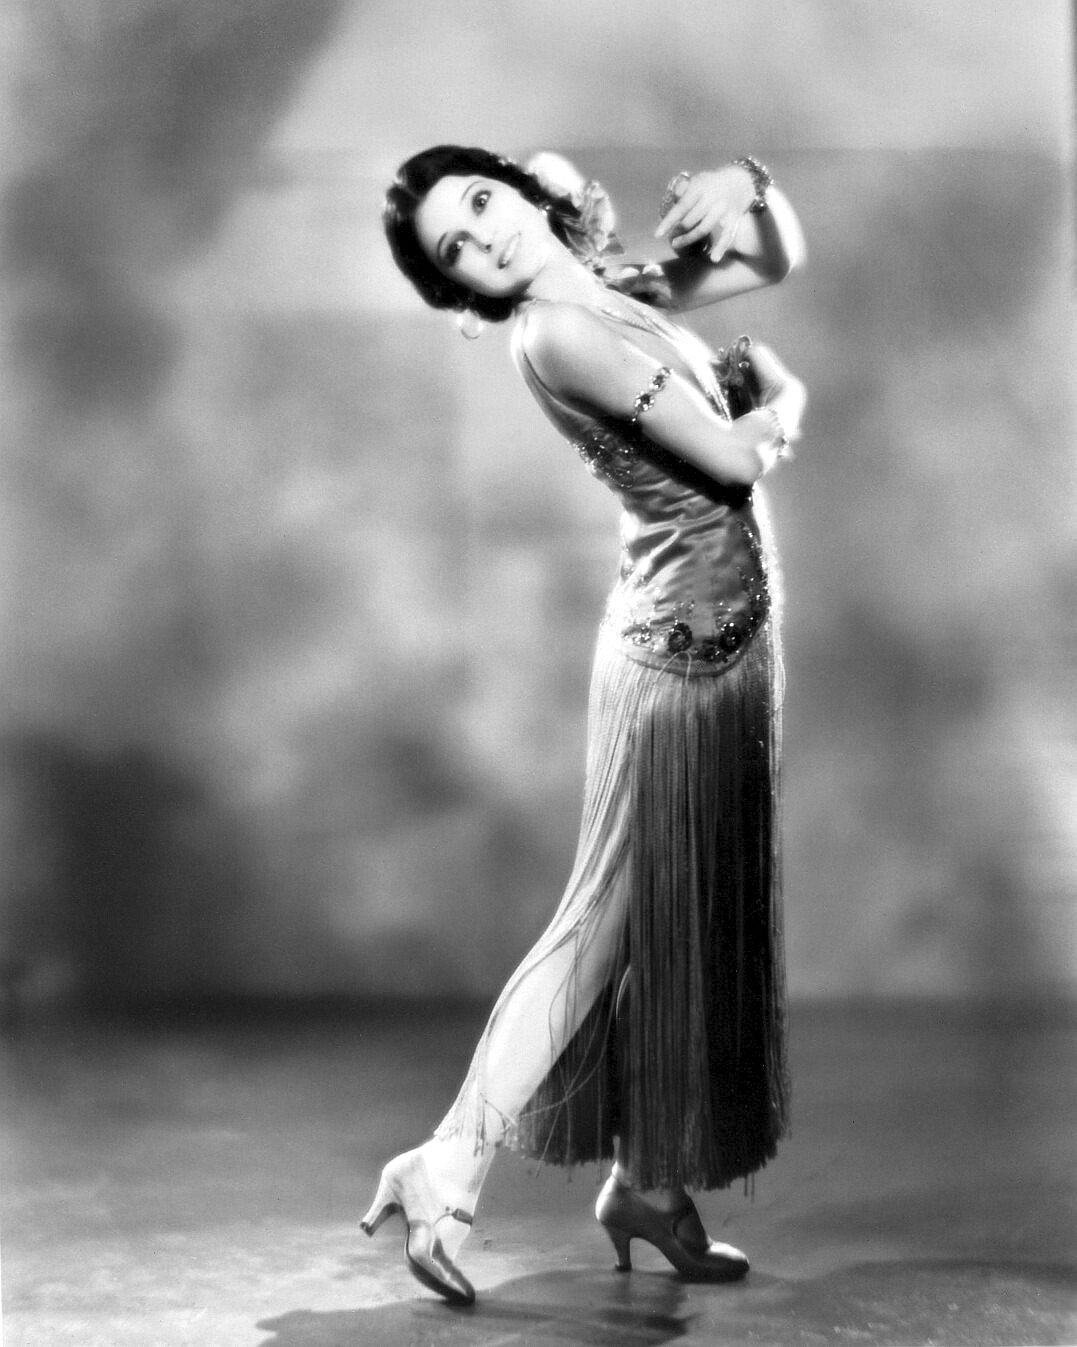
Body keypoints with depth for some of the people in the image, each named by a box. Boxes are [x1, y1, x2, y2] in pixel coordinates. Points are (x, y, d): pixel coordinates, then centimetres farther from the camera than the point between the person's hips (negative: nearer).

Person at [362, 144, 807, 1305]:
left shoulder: (615, 290, 9)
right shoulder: (557, 335, -17)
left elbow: (779, 257, 22)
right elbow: (733, 458, -17)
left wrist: (745, 185, 2)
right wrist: (783, 400, 4)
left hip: (727, 636, 8)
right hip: (681, 643, -8)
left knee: (707, 924, 13)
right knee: (624, 916, -3)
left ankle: (651, 1182, 23)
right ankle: (449, 1168, 3)